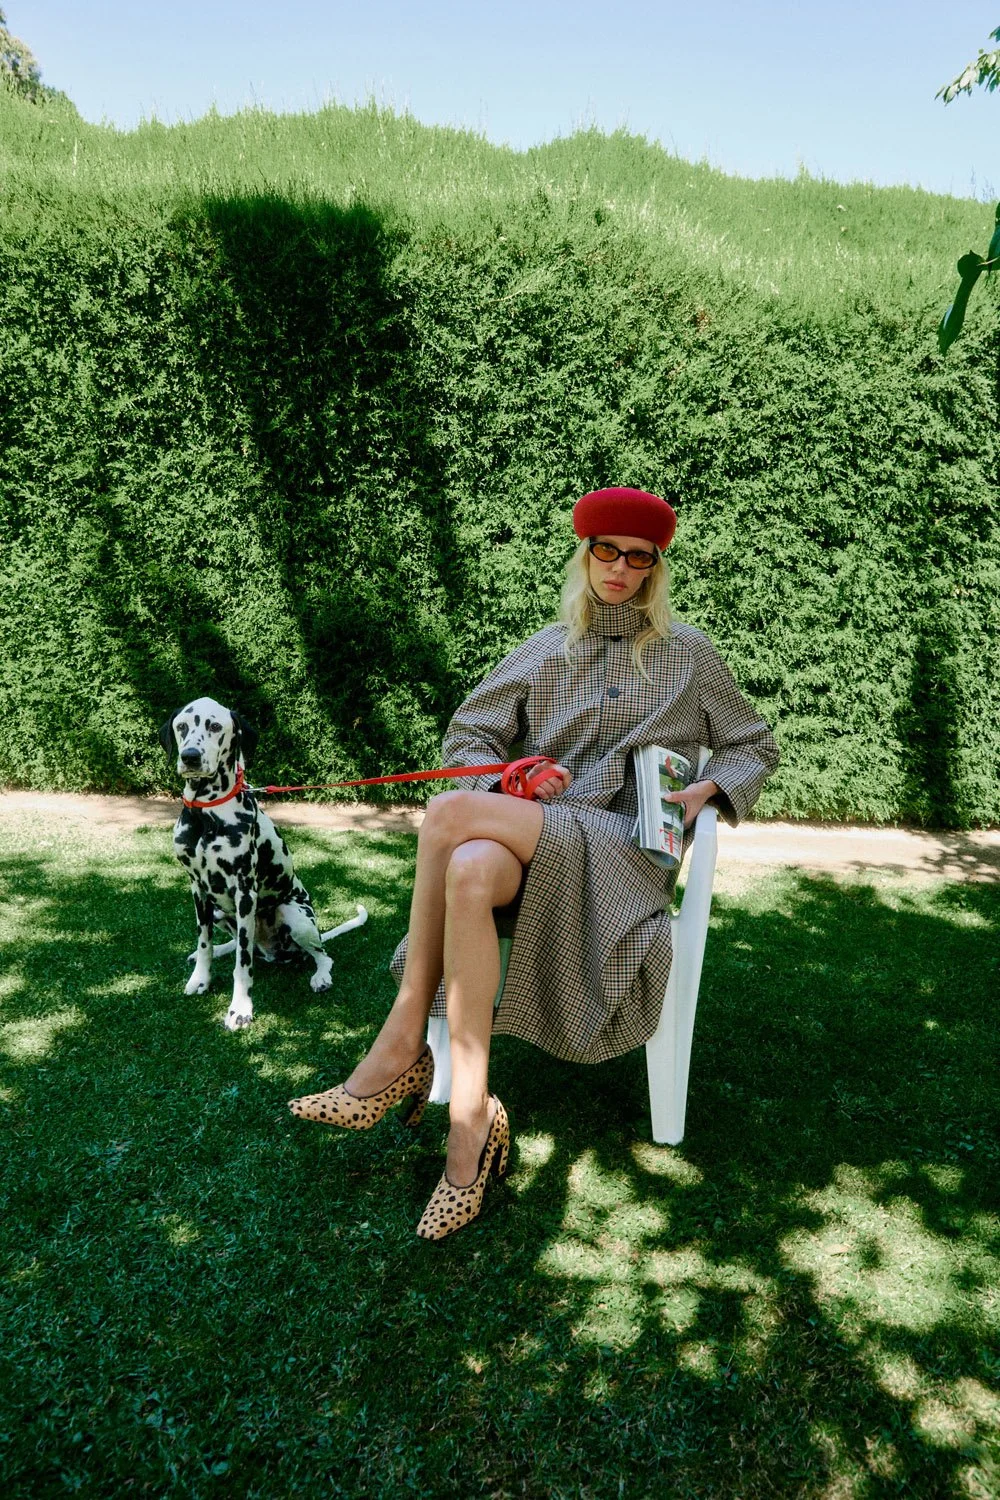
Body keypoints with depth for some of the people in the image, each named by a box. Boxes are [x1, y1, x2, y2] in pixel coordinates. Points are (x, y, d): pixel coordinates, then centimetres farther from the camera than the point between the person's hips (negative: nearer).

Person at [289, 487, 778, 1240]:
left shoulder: (688, 654, 14)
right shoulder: (545, 652, 19)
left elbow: (756, 747, 20)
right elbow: (467, 736, 18)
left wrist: (707, 791, -1)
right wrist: (511, 782, -3)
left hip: (627, 848, -3)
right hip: (537, 840, 3)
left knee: (449, 816, -32)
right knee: (469, 872, -38)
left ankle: (402, 1048, -23)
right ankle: (471, 1122, -32)